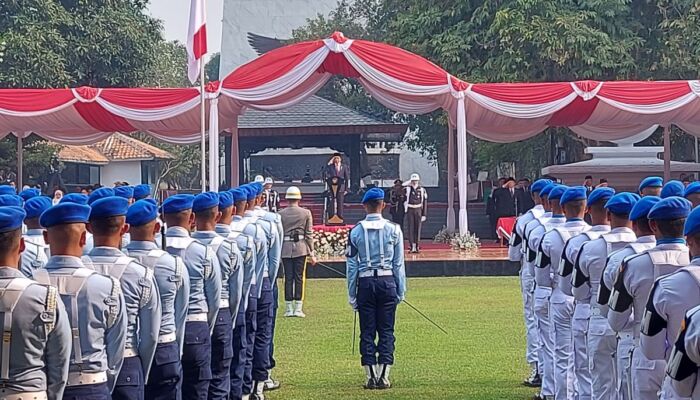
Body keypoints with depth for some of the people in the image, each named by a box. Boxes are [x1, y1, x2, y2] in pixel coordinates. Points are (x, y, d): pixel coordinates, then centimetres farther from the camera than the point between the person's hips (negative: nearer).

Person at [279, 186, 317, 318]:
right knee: (299, 277, 2)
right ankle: (298, 309, 0)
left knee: (288, 278, 4)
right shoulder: (306, 213, 2)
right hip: (301, 248, -1)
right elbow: (309, 234, 1)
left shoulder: (281, 214, 2)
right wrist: (312, 253, 4)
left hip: (285, 248, 1)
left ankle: (289, 309, 4)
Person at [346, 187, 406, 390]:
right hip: (387, 281, 0)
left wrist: (351, 295, 8)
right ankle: (384, 377, 1)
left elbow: (351, 265, 2)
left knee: (367, 332, 5)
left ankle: (371, 377, 3)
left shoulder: (356, 231, 0)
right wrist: (401, 291, 11)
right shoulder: (393, 229, 0)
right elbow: (399, 263, 4)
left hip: (365, 283, 0)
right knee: (386, 331, 4)